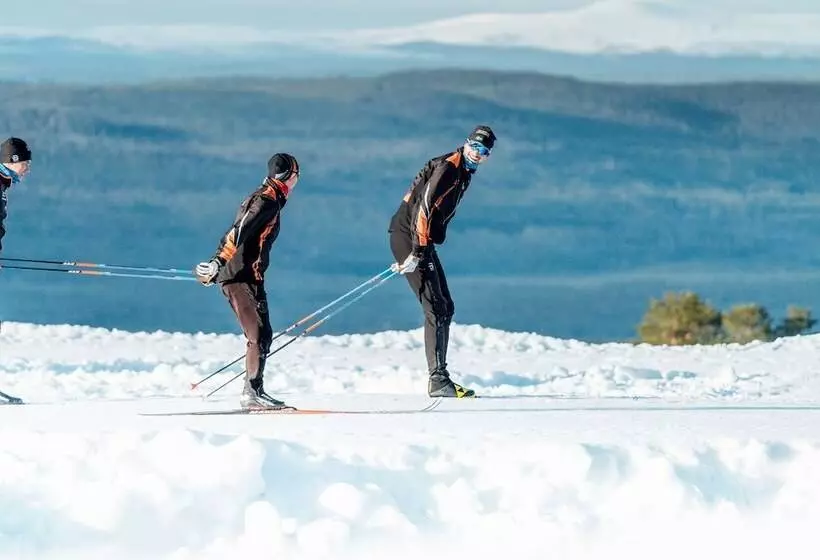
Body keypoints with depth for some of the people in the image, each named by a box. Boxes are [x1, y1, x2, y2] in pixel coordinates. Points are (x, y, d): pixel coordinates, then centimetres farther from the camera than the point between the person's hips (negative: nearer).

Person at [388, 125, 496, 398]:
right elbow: (424, 208, -23)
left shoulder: (464, 173, 16)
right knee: (436, 309, -14)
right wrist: (417, 252, -27)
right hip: (409, 237, -10)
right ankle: (438, 379, -17)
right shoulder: (447, 168, -15)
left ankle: (439, 377, 16)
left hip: (422, 241, 10)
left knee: (446, 308, 12)